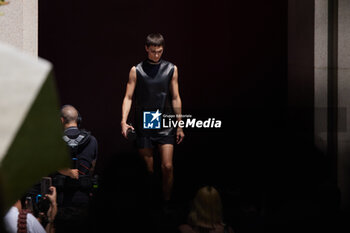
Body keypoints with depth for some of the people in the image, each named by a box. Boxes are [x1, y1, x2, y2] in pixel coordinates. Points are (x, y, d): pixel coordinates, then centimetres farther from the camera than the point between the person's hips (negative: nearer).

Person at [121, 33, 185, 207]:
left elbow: (175, 98, 9)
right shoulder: (136, 70, 1)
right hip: (143, 126, 0)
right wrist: (124, 121, -13)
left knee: (167, 166, -8)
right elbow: (128, 97, 0)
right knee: (148, 168, 7)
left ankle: (166, 201, 7)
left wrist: (180, 126, 9)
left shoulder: (171, 69, 4)